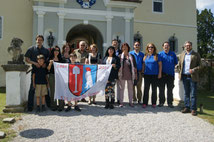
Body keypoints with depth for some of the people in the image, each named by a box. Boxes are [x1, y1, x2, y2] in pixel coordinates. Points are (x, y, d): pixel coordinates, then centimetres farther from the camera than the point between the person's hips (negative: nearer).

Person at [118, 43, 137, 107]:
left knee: (130, 88, 7)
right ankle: (121, 102, 10)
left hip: (130, 75, 1)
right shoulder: (120, 56, 4)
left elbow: (134, 66, 9)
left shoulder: (131, 56, 8)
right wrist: (118, 74, -2)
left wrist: (135, 74, 6)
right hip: (122, 75, -1)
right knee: (121, 88, 3)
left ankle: (130, 102, 16)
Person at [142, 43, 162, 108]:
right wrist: (143, 72, 8)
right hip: (147, 75, 2)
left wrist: (159, 73, -5)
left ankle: (154, 103, 15)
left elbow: (160, 65, 1)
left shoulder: (157, 56, 1)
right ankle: (145, 103, 9)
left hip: (155, 75, -2)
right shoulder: (145, 56, 9)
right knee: (146, 89, 3)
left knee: (154, 89, 6)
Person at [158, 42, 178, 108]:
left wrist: (171, 67, 7)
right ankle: (161, 102, 15)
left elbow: (176, 63, 16)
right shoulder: (160, 54, 3)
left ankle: (170, 103, 13)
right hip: (162, 74, -1)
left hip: (170, 74, 1)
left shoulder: (173, 54, 8)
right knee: (161, 89, 4)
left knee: (170, 89, 5)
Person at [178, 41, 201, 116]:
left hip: (192, 77, -3)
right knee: (186, 93, 9)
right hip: (184, 76, 4)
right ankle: (187, 107, 17)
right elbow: (179, 65, 19)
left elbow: (199, 65, 0)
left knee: (193, 94, -1)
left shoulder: (196, 55, 2)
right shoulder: (182, 55, 13)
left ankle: (193, 109, 5)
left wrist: (194, 70, -16)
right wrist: (180, 73, 9)